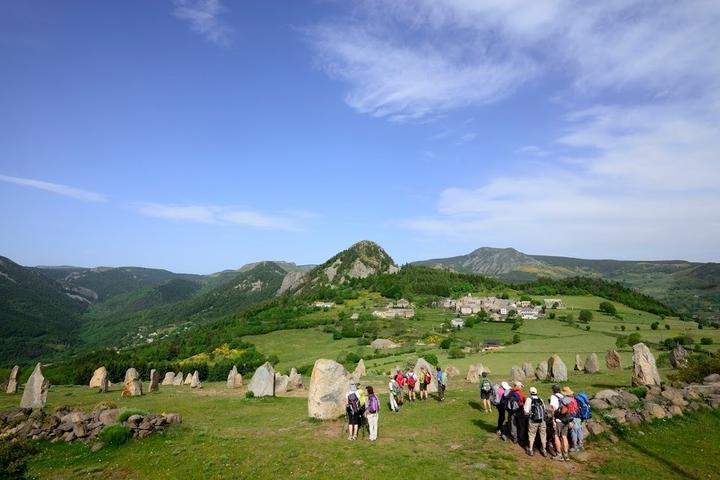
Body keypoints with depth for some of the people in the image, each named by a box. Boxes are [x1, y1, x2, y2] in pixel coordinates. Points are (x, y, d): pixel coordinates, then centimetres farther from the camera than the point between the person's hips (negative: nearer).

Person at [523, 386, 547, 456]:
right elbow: (544, 409, 12)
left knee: (531, 435, 8)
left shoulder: (529, 399, 1)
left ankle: (530, 450, 12)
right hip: (542, 420, 3)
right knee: (543, 435, 15)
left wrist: (527, 414, 18)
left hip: (533, 420, -3)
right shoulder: (541, 400, 14)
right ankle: (543, 450, 22)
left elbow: (526, 411, -3)